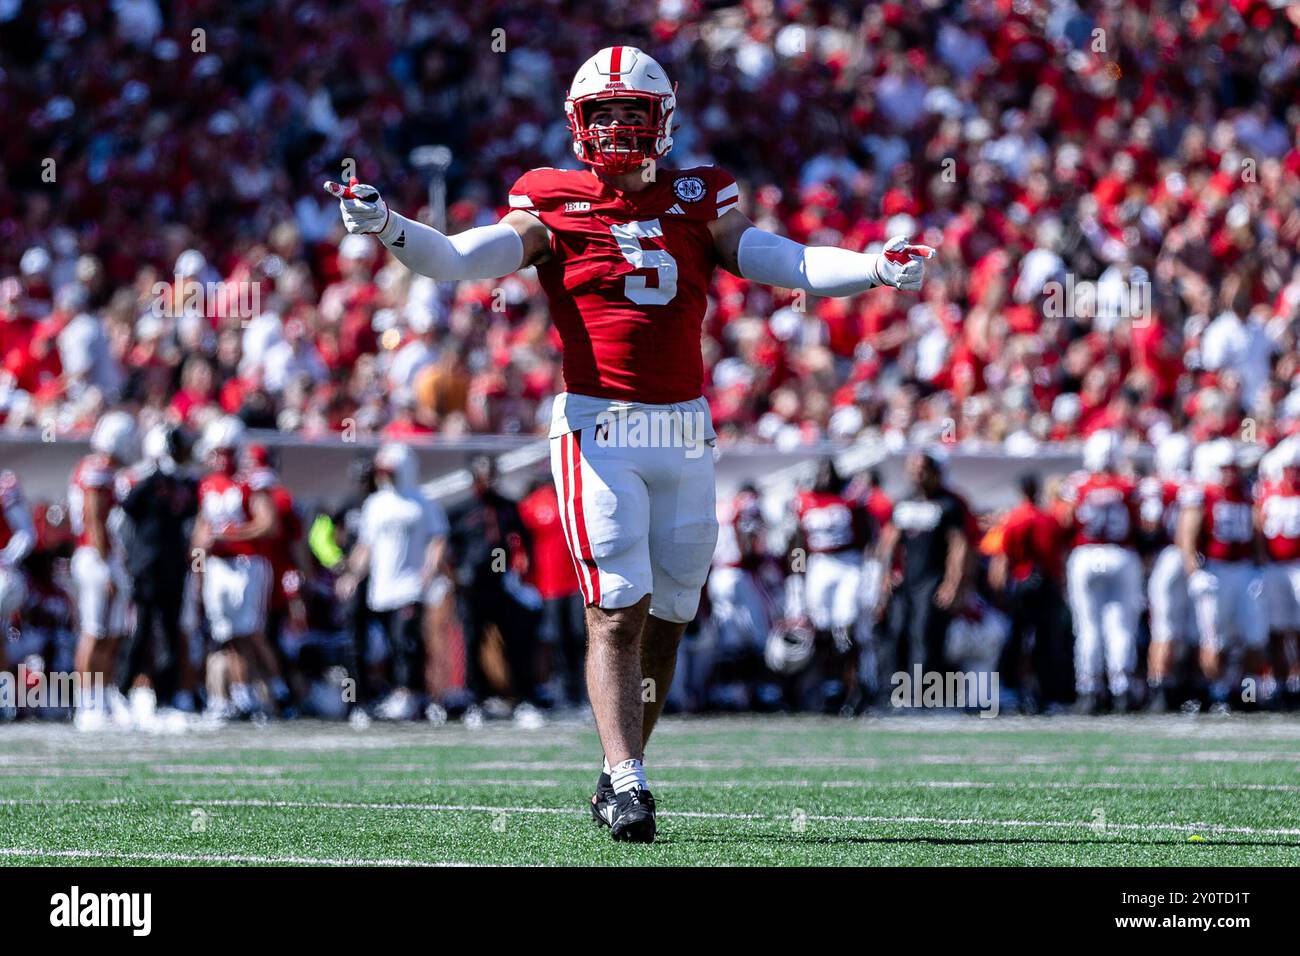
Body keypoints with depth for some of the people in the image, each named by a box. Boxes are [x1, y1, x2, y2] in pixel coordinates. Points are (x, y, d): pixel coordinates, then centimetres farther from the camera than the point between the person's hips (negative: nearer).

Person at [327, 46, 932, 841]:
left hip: (686, 430, 4)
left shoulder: (698, 203, 10)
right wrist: (386, 226, -26)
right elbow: (460, 259, -8)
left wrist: (876, 269, -13)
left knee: (666, 616, 8)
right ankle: (627, 782, -14)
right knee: (618, 611, -12)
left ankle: (621, 773, 22)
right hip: (599, 426, -4)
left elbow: (785, 263, 3)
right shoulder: (553, 206, 2)